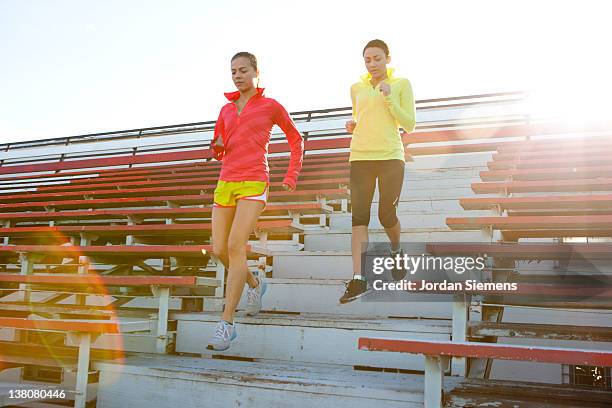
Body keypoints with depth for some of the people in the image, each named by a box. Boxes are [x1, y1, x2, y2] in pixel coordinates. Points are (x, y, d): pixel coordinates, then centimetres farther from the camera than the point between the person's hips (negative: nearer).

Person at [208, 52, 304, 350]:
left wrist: (292, 176, 7)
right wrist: (218, 146, -2)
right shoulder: (226, 109, 17)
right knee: (220, 250, 1)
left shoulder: (271, 106, 4)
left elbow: (296, 140, 15)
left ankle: (226, 324, -17)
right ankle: (254, 283, 31)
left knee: (235, 247, -20)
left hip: (254, 183, -5)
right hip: (226, 183, 6)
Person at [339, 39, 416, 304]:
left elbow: (409, 125, 1)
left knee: (387, 215, 0)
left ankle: (396, 252, 34)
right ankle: (358, 279, -11)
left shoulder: (402, 84, 6)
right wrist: (352, 127, 5)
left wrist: (389, 98, -10)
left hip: (391, 156, -2)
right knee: (359, 216, -8)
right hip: (360, 157, 2)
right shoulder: (356, 88, 15)